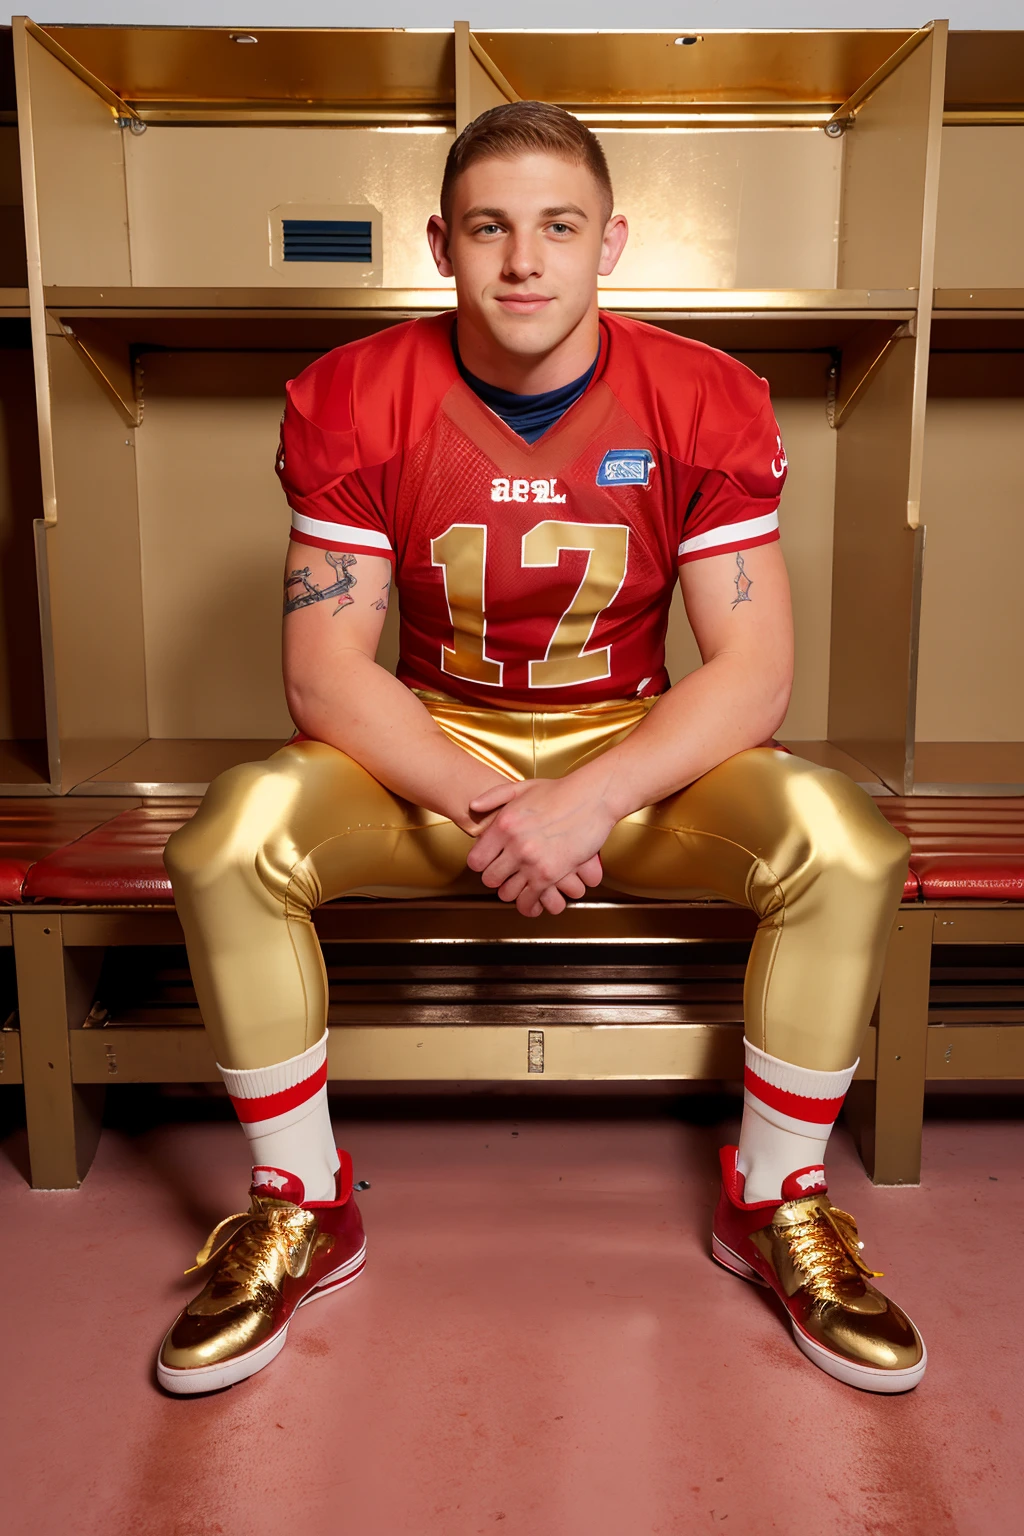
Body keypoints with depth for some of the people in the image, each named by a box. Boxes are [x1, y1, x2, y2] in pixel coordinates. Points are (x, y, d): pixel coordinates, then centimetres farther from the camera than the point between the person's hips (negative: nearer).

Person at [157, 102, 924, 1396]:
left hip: (636, 748, 0)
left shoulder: (705, 402, -8)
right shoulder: (354, 400, -8)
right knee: (225, 846, -27)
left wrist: (587, 803, -26)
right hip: (425, 747, 1)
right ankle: (303, 1210, -2)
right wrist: (484, 804, -25)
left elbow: (753, 670, -12)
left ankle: (776, 1203, 0)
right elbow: (324, 670, -12)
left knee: (849, 850, -26)